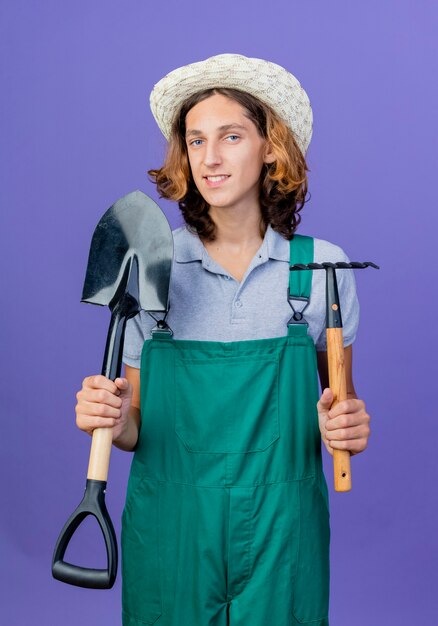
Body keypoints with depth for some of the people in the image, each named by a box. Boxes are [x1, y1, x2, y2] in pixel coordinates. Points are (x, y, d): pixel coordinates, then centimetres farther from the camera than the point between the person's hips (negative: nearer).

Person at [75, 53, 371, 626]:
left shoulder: (322, 267, -4)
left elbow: (340, 393, 8)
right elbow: (137, 423, 1)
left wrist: (346, 427, -14)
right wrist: (112, 422, -21)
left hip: (280, 532, 0)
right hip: (171, 531, 0)